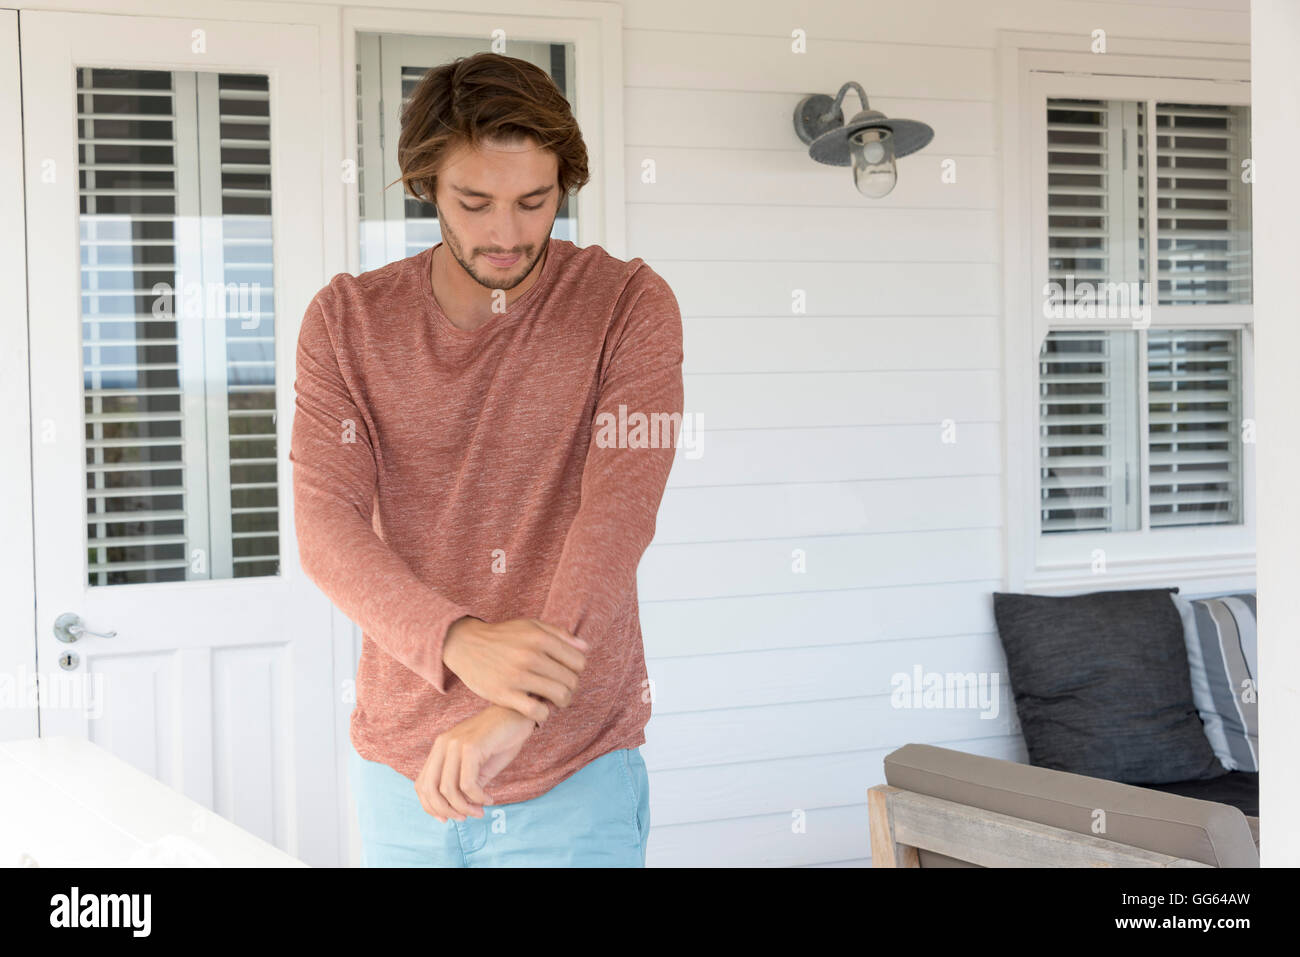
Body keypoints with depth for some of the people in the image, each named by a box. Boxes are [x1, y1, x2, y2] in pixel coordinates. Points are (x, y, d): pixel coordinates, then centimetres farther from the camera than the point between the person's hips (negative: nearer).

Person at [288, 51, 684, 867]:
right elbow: (326, 522, -12)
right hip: (401, 763, 3)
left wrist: (514, 715, -32)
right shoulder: (346, 319, -2)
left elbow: (619, 513, -20)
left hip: (575, 771, -2)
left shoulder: (629, 305, -8)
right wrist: (459, 642, -30)